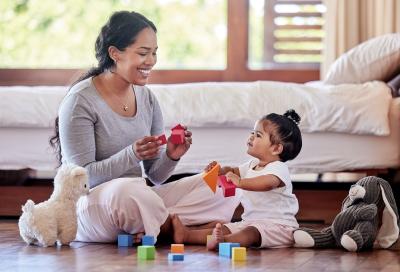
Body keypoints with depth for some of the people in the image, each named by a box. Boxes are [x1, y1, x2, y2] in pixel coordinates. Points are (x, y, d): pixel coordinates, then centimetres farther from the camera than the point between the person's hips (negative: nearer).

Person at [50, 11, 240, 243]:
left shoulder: (147, 99, 9)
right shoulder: (80, 101, -11)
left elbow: (156, 176, 10)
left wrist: (171, 156, -12)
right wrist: (131, 155, -28)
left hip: (136, 200, 6)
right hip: (88, 205, -6)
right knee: (128, 190, -38)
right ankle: (177, 229, -13)